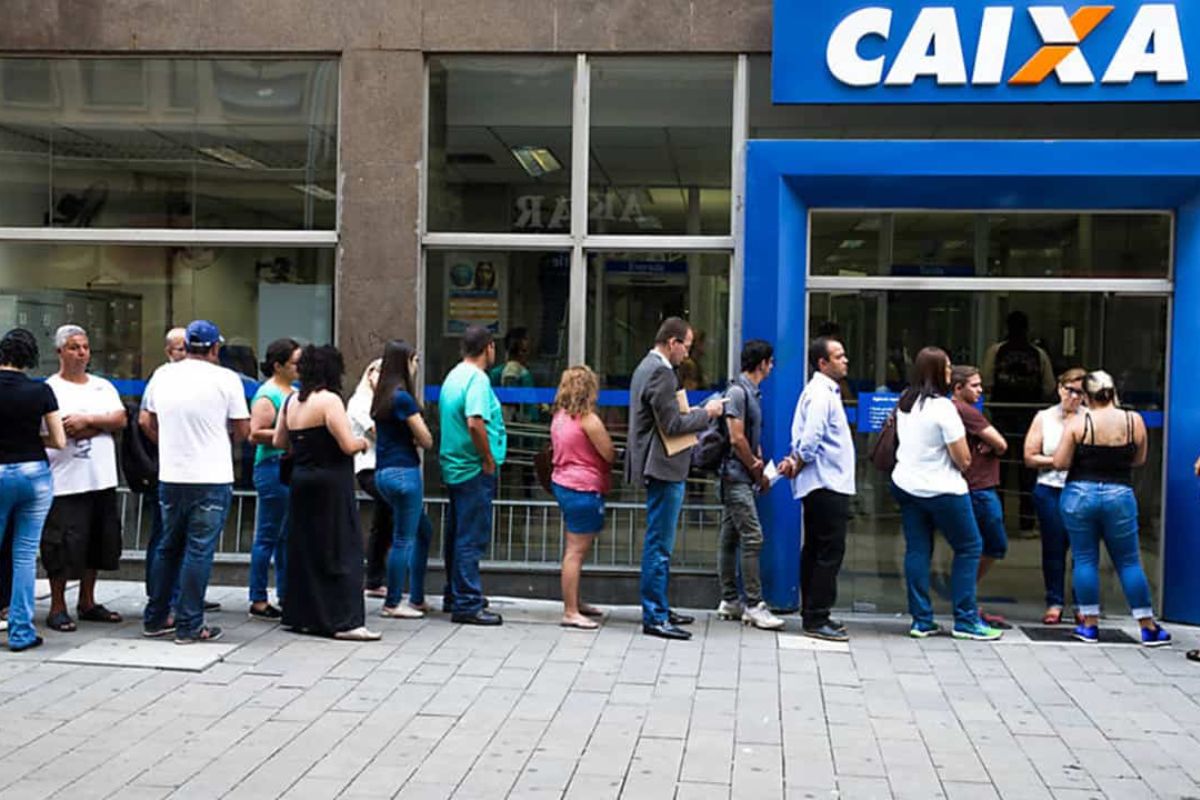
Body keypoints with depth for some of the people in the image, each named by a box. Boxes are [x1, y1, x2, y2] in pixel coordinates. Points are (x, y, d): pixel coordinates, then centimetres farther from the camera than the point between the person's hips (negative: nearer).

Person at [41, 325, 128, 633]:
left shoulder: (103, 386, 14)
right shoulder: (50, 389, -4)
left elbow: (120, 419, 0)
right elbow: (61, 431, -15)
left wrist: (87, 420, -13)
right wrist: (103, 424, -6)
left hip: (102, 480, 6)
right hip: (66, 482, -6)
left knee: (97, 544, 12)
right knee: (63, 545, -2)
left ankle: (87, 603, 24)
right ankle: (57, 608, 9)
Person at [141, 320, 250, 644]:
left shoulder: (162, 375, 5)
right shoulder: (225, 379, -8)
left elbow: (149, 424, 14)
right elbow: (242, 430, -5)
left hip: (170, 476, 5)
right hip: (212, 478, -5)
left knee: (167, 547, 17)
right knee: (199, 550, 0)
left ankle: (156, 618, 25)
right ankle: (189, 625, 3)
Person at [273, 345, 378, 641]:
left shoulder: (292, 401, 9)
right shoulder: (329, 400, -14)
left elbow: (278, 441, 14)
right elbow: (348, 445, -18)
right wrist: (363, 442, 2)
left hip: (301, 479, 8)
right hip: (331, 484, -8)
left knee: (304, 548, 15)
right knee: (342, 550, -4)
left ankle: (301, 614, 21)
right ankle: (345, 621, -6)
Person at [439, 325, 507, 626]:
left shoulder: (453, 376, 13)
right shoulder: (477, 379, -16)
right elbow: (475, 423, -28)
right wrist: (489, 460, -17)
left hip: (454, 466, 9)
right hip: (474, 469, -9)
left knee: (457, 534, 17)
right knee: (472, 538, -5)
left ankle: (454, 595, 27)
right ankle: (467, 604, -1)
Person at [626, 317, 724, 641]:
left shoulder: (648, 367, 15)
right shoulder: (660, 372, -17)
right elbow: (672, 425, -20)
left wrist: (691, 413, 13)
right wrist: (706, 413, -8)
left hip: (659, 467, 11)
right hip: (663, 468, -11)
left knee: (659, 543, 17)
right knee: (659, 544, -6)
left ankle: (658, 608, 26)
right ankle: (654, 617, -1)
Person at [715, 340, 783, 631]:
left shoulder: (752, 393, 17)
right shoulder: (737, 391, -13)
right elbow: (736, 438, -17)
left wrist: (759, 464, 3)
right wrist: (757, 470, -8)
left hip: (742, 477, 10)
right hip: (736, 474, -10)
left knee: (731, 539, 11)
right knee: (752, 537, -11)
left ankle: (729, 602, 16)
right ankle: (754, 605, -10)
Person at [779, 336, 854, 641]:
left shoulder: (825, 392, 18)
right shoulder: (821, 394, -15)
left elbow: (807, 440, 20)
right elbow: (810, 439, -22)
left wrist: (795, 462, 4)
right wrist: (798, 466, -7)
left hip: (825, 486, 10)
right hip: (827, 485, -10)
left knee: (815, 550, 13)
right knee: (830, 552, -8)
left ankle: (814, 614, 20)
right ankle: (816, 619, -6)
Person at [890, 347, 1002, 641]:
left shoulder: (904, 403, 5)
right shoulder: (942, 407, -18)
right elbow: (963, 458, -16)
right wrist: (963, 465, 5)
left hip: (906, 484, 7)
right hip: (941, 490, -7)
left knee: (917, 550, 7)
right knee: (969, 548, 5)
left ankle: (921, 620, 8)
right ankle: (966, 620, 5)